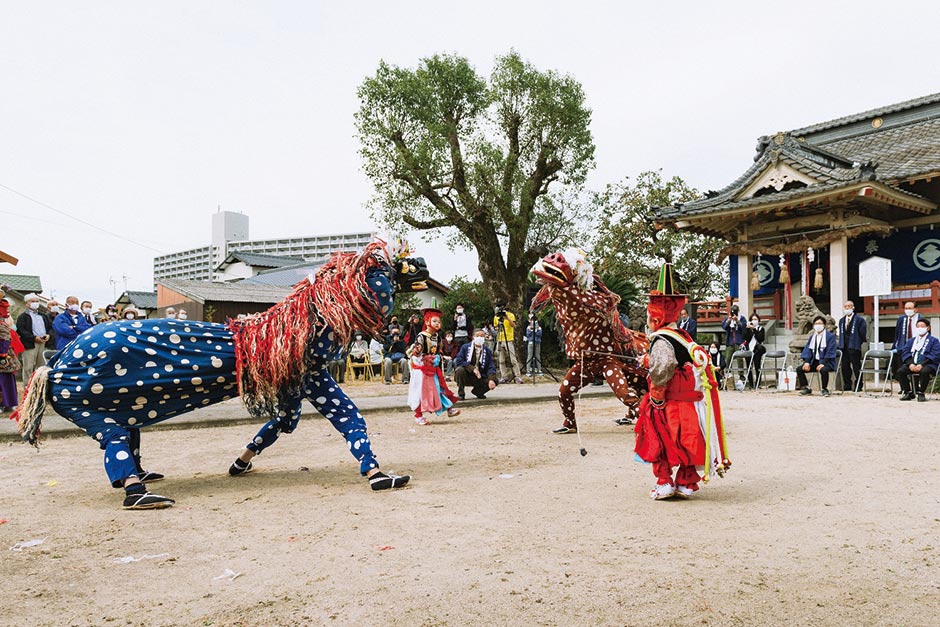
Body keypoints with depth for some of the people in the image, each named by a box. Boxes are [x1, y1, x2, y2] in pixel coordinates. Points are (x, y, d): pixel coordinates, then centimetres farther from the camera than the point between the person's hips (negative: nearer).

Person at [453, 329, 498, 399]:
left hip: (479, 377, 3)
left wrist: (491, 380, -26)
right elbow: (458, 361, -16)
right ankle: (461, 393, -10)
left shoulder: (488, 351, 3)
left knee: (494, 381, -18)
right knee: (460, 369, -33)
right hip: (466, 377, -3)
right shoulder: (465, 347, -3)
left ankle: (477, 391, 12)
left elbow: (491, 367, -6)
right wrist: (473, 368, -26)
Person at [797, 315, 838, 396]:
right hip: (814, 362, 6)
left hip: (826, 362, -6)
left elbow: (830, 352, -12)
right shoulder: (812, 337, 15)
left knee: (823, 370, -37)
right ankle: (806, 388, -1)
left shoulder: (830, 336, -3)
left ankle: (825, 389, -15)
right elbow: (808, 350, 9)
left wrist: (823, 364, -23)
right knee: (799, 369, -13)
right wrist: (806, 362, -8)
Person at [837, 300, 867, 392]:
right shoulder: (841, 320, 17)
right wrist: (841, 345, 15)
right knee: (845, 367, 7)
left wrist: (858, 343, 0)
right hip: (844, 348, 6)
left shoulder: (859, 320, -4)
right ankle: (847, 386, 14)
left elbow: (863, 334, -4)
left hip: (854, 347, -6)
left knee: (856, 367, -3)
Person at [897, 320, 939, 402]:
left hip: (927, 365, -4)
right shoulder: (911, 340, 23)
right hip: (912, 364, 4)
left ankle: (921, 393, -19)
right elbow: (905, 352, 10)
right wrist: (910, 364, -11)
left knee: (924, 371, -38)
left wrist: (922, 365, -18)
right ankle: (908, 392, -8)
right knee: (900, 371, -23)